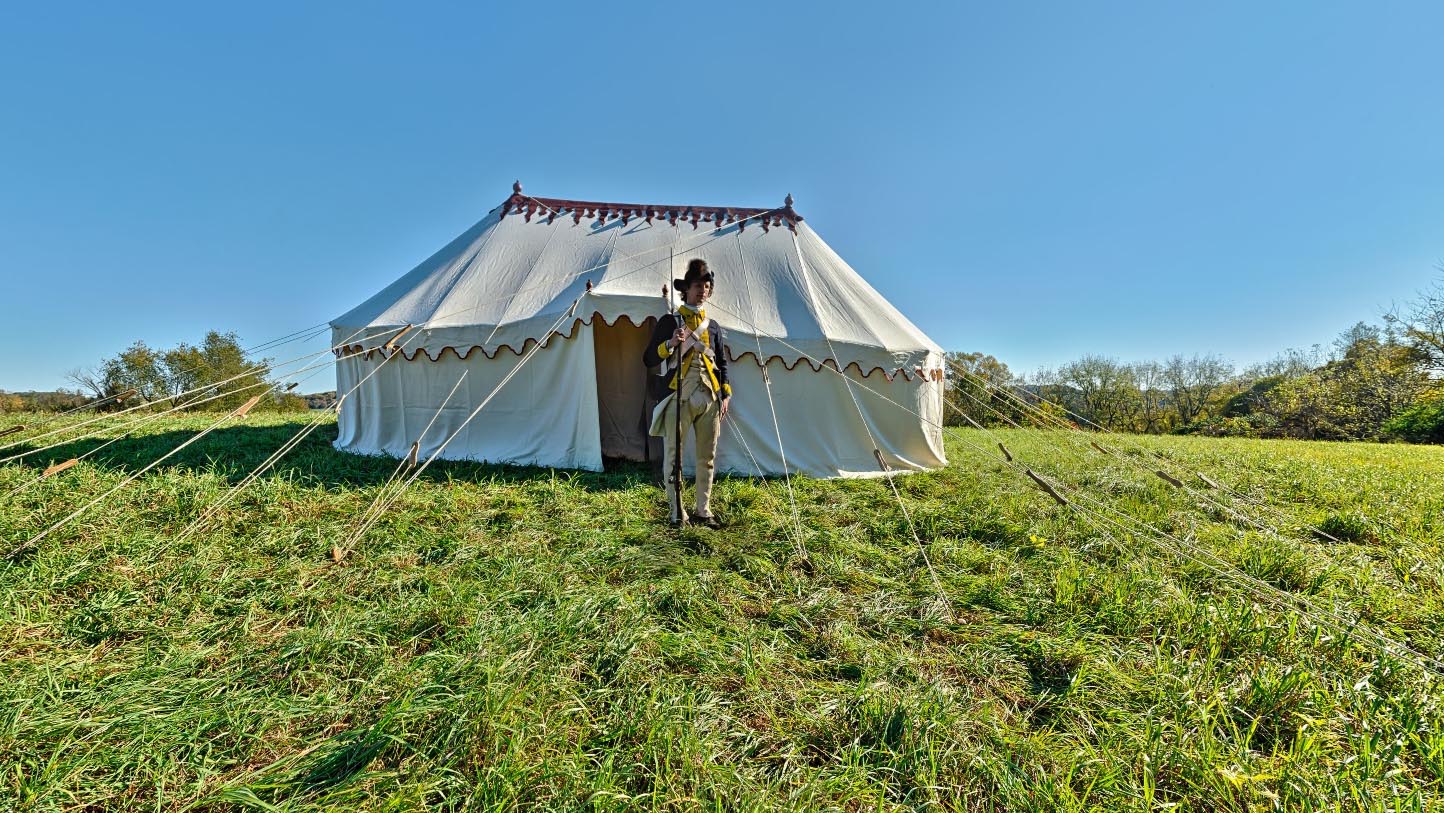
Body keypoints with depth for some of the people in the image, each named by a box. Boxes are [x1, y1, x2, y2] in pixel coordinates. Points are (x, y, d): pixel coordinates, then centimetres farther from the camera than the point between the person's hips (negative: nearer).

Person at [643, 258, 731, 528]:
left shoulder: (713, 326, 15)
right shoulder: (669, 321, 3)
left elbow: (721, 363, 19)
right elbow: (648, 359, -2)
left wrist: (725, 396, 11)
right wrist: (670, 343, -18)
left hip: (710, 399, 4)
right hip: (679, 398, -4)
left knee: (707, 457, 9)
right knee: (673, 455, 1)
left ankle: (704, 509, 21)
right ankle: (676, 509, 13)